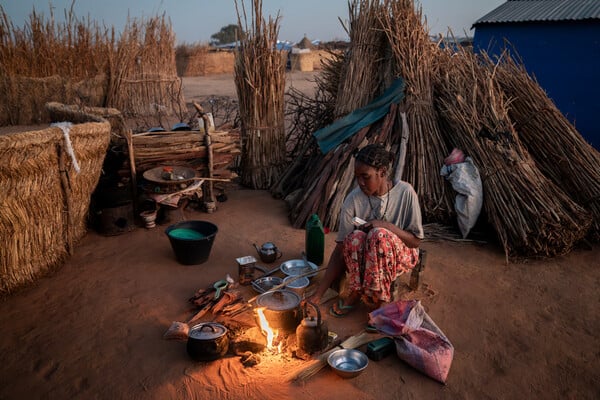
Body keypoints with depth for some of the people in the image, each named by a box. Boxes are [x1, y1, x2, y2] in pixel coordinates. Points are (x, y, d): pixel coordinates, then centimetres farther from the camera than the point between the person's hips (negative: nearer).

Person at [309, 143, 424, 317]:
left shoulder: (405, 192, -18)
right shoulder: (353, 199, -16)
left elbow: (416, 240, -9)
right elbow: (341, 248, -17)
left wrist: (388, 226, -28)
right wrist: (318, 294, -22)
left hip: (400, 253, -1)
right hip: (362, 256, 1)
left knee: (379, 235, -35)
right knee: (356, 237, -34)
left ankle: (356, 294, -16)